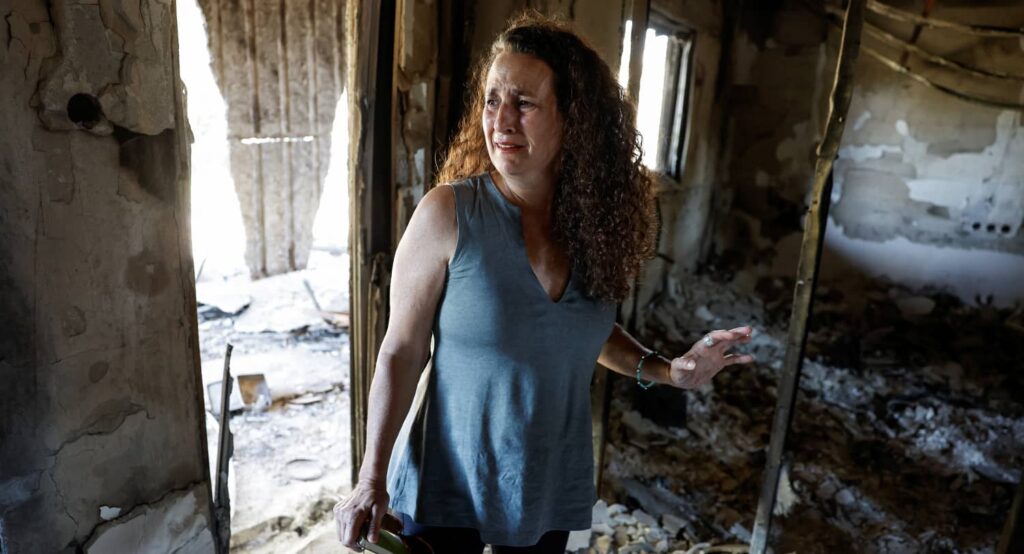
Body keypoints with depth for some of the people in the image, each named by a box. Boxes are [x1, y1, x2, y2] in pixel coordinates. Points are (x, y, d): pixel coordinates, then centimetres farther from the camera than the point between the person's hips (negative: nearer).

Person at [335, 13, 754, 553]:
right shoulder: (447, 214, -18)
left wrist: (664, 370, -5)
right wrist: (372, 476, -14)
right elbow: (401, 352, -13)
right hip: (449, 485, -3)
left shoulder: (592, 219, -6)